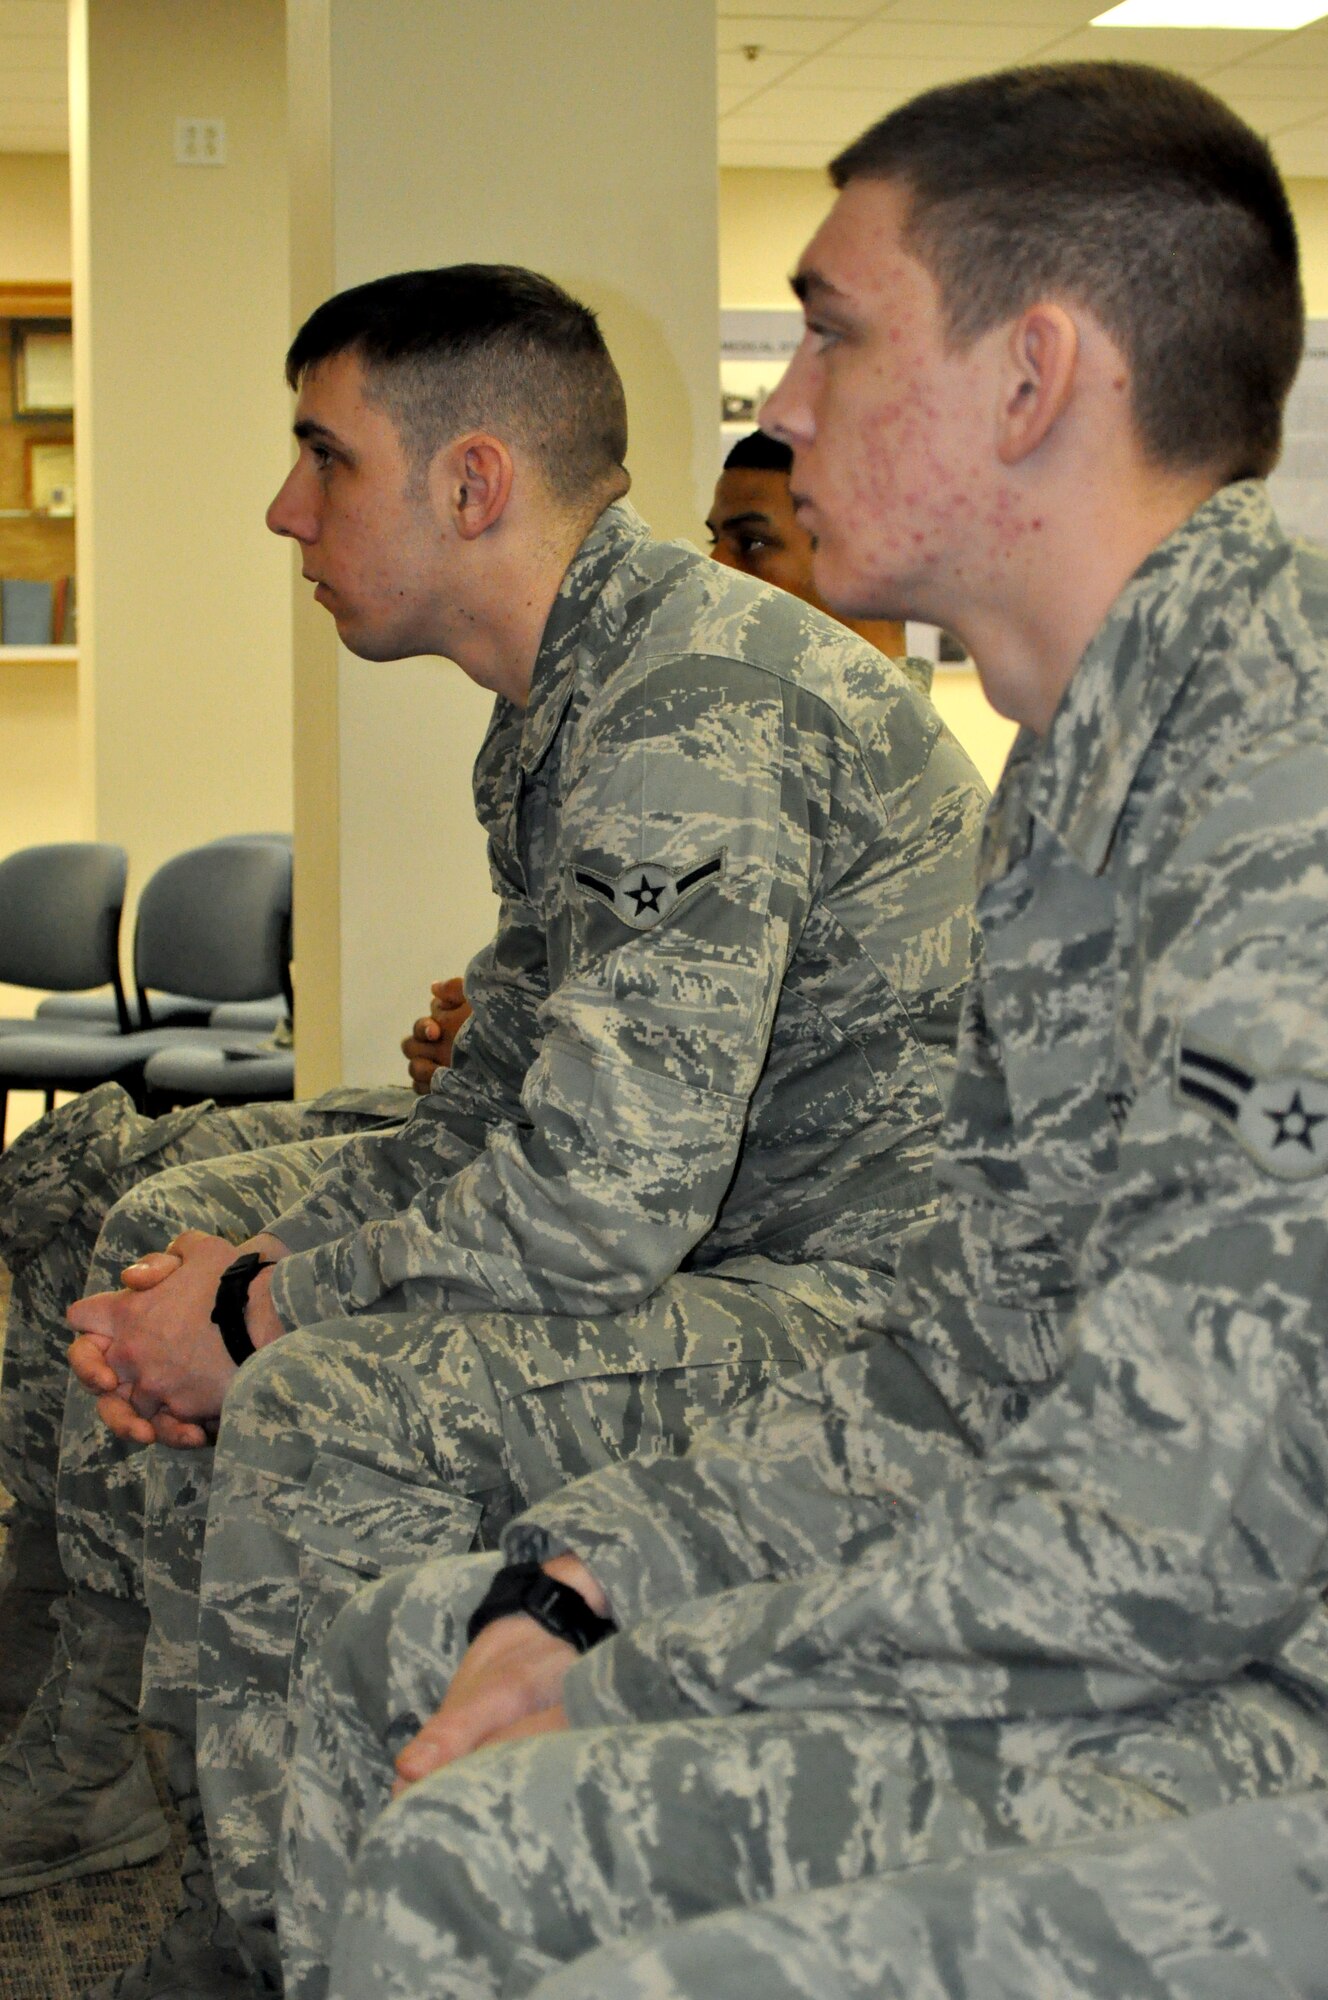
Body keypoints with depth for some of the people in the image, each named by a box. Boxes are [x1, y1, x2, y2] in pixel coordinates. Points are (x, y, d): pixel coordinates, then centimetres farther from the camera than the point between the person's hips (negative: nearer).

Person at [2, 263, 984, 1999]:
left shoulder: (695, 713, -23)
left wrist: (260, 1318, -15)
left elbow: (596, 1209, -29)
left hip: (866, 1296, -11)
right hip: (705, 1240, 11)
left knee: (327, 1412, -31)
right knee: (170, 1227, 12)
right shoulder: (570, 701, 11)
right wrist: (256, 1261, -1)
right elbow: (494, 1119, 15)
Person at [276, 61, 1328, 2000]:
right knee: (396, 1660, 11)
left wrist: (615, 1700, -15)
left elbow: (1170, 1539, -27)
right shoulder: (1087, 769, 12)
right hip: (1090, 1579, 10)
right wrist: (579, 1576, 3)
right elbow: (958, 1361, 15)